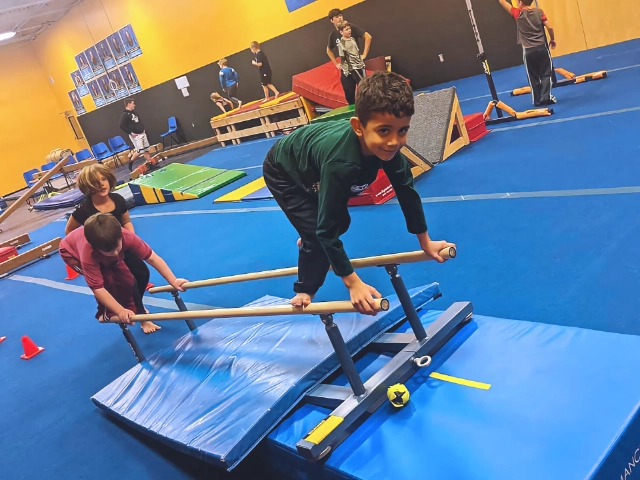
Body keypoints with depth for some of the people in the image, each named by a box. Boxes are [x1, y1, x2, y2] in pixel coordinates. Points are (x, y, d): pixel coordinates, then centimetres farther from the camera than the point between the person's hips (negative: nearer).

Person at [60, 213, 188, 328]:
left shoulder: (126, 236, -40)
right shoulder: (88, 254, -47)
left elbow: (151, 257, -33)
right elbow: (97, 288, -42)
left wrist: (173, 281, -37)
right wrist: (121, 311, -46)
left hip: (107, 245, 4)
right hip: (71, 251, -4)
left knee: (127, 279, -9)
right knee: (106, 279, -26)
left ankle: (140, 314, 15)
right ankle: (105, 312, 1)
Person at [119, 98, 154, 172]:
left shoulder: (134, 112, 14)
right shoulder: (124, 115, -12)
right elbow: (122, 126, -19)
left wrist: (143, 128, 15)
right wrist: (130, 133, -21)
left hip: (142, 133, 8)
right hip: (135, 135, -8)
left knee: (147, 150, 6)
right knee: (140, 151, -9)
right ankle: (131, 161, 12)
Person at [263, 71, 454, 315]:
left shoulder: (386, 147, -27)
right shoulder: (340, 163, -48)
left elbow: (407, 191, -11)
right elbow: (326, 229, -42)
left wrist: (425, 242, -4)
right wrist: (353, 283, -40)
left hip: (310, 167, 7)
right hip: (282, 172, -7)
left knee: (340, 222, 14)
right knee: (317, 233, -13)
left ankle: (308, 243, 47)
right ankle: (305, 290, 14)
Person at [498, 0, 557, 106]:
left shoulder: (518, 14, -5)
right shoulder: (539, 12, 0)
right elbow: (549, 27, -3)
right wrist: (552, 39, 13)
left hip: (529, 51, -1)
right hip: (542, 48, 1)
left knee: (533, 77, 9)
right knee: (545, 74, 8)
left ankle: (537, 100, 12)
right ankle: (546, 97, -1)